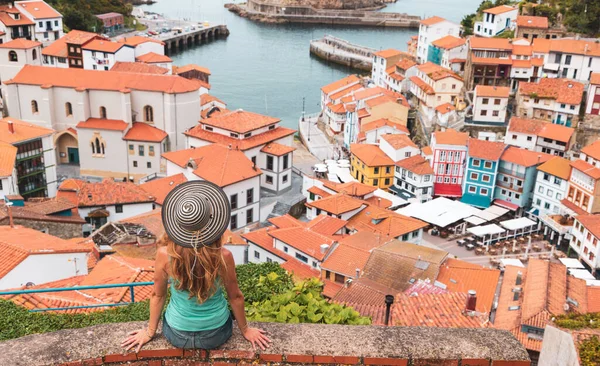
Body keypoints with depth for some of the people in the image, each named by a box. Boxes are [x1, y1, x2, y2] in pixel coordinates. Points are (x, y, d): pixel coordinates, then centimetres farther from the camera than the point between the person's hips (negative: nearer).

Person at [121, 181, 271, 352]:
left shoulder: (164, 254, -25)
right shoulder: (223, 256, -27)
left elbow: (157, 295, -9)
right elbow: (235, 296, -12)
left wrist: (150, 332, 8)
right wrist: (245, 330, 6)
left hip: (177, 335, 1)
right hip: (216, 335, 0)